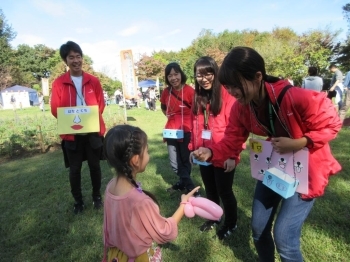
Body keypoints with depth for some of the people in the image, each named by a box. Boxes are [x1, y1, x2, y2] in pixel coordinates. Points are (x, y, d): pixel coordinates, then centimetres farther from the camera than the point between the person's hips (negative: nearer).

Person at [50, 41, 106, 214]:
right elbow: (55, 109, 0)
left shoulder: (93, 81, 3)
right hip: (71, 133, -1)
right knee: (74, 168, 8)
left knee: (94, 165, 12)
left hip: (93, 131, 1)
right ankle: (78, 201, 26)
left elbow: (101, 104, 4)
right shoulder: (58, 83, -1)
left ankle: (97, 196, 30)